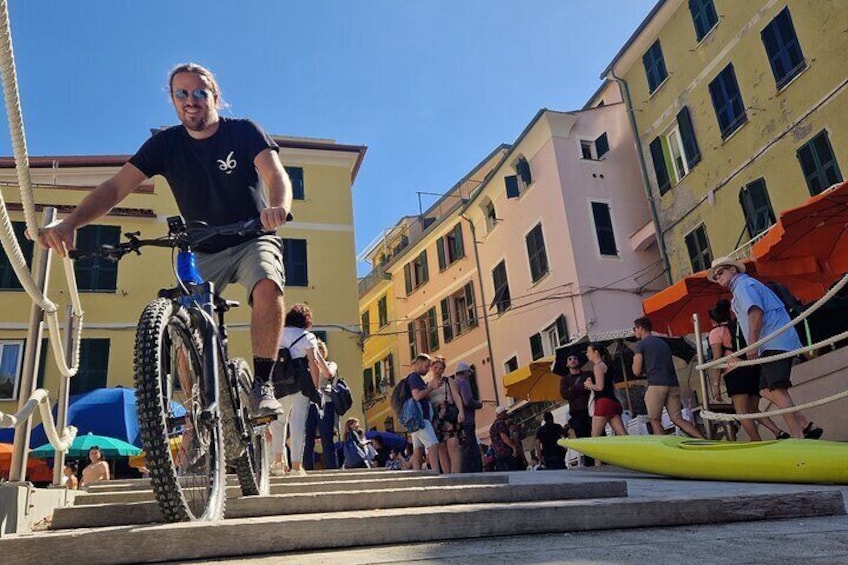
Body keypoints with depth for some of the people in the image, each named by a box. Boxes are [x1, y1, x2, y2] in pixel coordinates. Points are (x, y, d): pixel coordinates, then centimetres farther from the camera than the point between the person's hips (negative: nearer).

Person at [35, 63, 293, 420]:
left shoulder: (243, 132, -11)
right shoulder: (166, 143, -5)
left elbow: (276, 174, -27)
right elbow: (116, 187, -13)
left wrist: (278, 207, -52)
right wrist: (69, 223, -31)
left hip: (253, 240, -3)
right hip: (204, 252, 3)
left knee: (267, 286, -33)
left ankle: (262, 384, -21)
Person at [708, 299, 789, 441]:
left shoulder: (716, 331, 3)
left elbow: (717, 360, -5)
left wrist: (715, 385, -7)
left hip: (736, 372, -7)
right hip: (754, 368, 7)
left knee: (742, 411, -4)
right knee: (753, 409, 16)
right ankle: (779, 432, -1)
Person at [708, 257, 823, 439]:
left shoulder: (743, 284, -3)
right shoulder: (748, 285, 28)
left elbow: (755, 313, -18)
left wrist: (752, 343, -22)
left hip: (774, 344, -10)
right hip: (772, 345, 10)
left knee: (777, 391, -15)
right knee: (766, 390, 8)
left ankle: (798, 437, -18)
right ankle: (807, 426, 6)